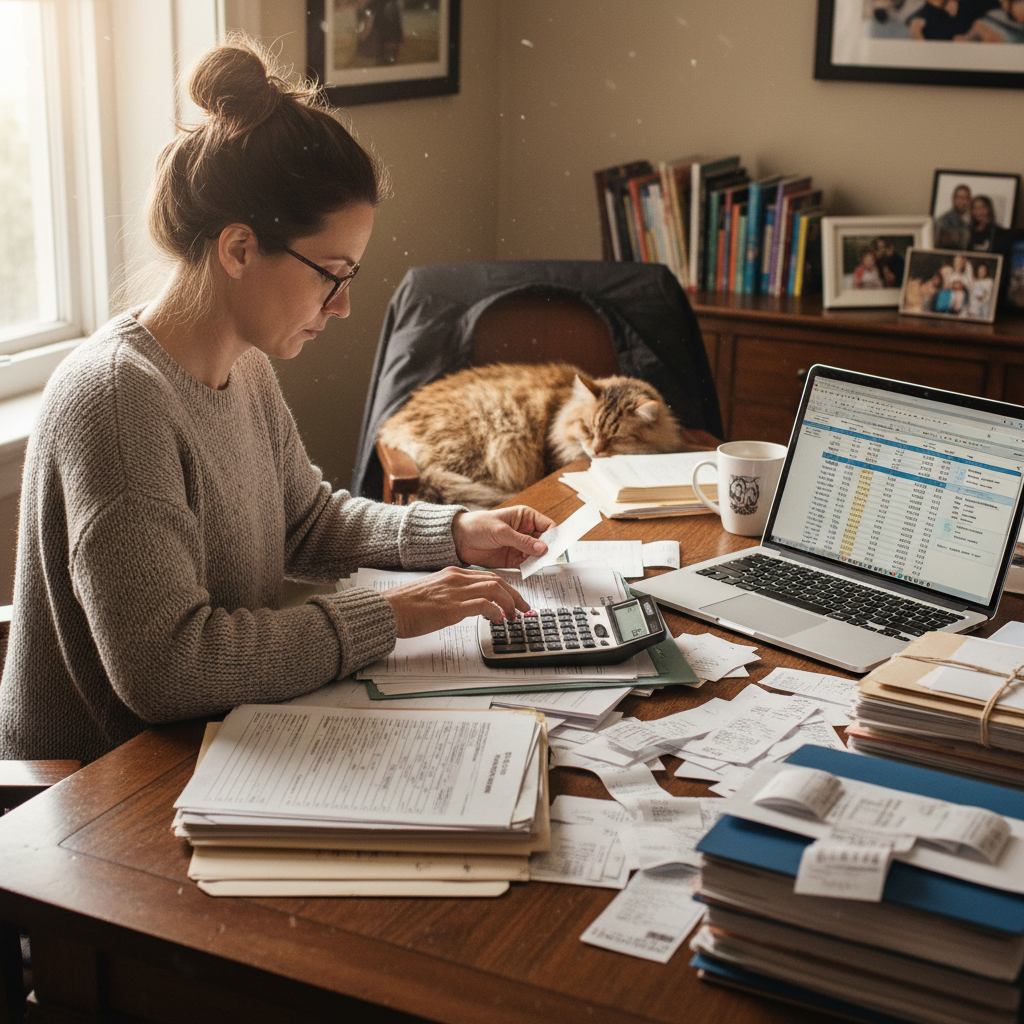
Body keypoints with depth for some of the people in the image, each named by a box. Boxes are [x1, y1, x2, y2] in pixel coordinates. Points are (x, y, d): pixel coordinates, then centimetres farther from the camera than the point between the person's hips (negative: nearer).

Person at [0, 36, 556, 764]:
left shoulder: (246, 370, 4)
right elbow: (163, 667, -32)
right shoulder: (118, 396, -25)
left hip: (211, 750, 8)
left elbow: (307, 520, 20)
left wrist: (453, 533, 5)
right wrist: (387, 615, -25)